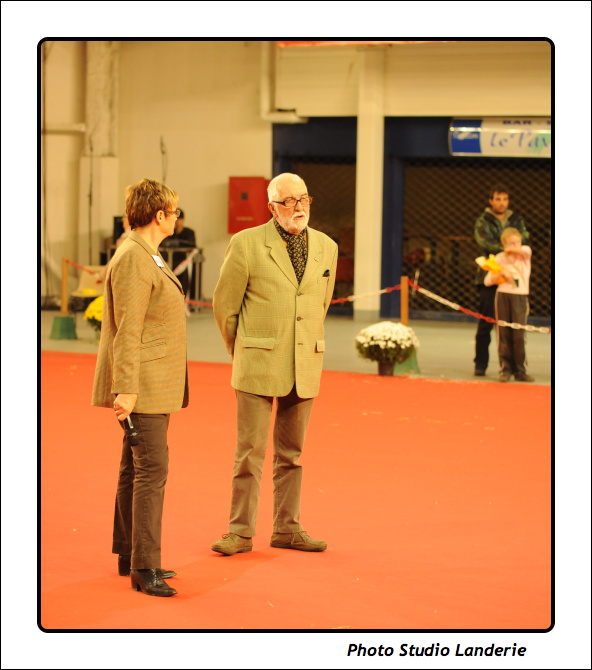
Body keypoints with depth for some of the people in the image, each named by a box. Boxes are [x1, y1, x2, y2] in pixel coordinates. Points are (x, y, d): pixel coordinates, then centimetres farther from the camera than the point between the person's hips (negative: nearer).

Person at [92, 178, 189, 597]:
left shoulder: (147, 256, 16)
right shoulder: (133, 259, -16)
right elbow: (127, 331, -21)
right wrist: (126, 389, -23)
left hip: (154, 385, 10)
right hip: (142, 384, -10)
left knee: (135, 470, 14)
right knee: (152, 470, -12)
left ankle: (130, 557, 21)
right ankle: (144, 568, -11)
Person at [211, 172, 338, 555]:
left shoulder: (326, 247, 7)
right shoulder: (247, 244, -6)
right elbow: (225, 304, 2)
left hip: (305, 367, 4)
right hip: (258, 365, -4)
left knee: (291, 453, 10)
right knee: (250, 451, -1)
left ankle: (287, 529, 19)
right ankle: (241, 532, 7)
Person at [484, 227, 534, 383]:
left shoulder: (524, 256, 5)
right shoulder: (499, 259, 5)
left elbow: (526, 249, -21)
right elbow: (488, 281, 2)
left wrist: (511, 250, -6)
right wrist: (501, 273, -13)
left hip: (520, 297, -1)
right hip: (503, 296, 1)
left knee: (518, 334, -6)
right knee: (504, 335, 1)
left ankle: (520, 371, 1)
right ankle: (505, 369, 8)